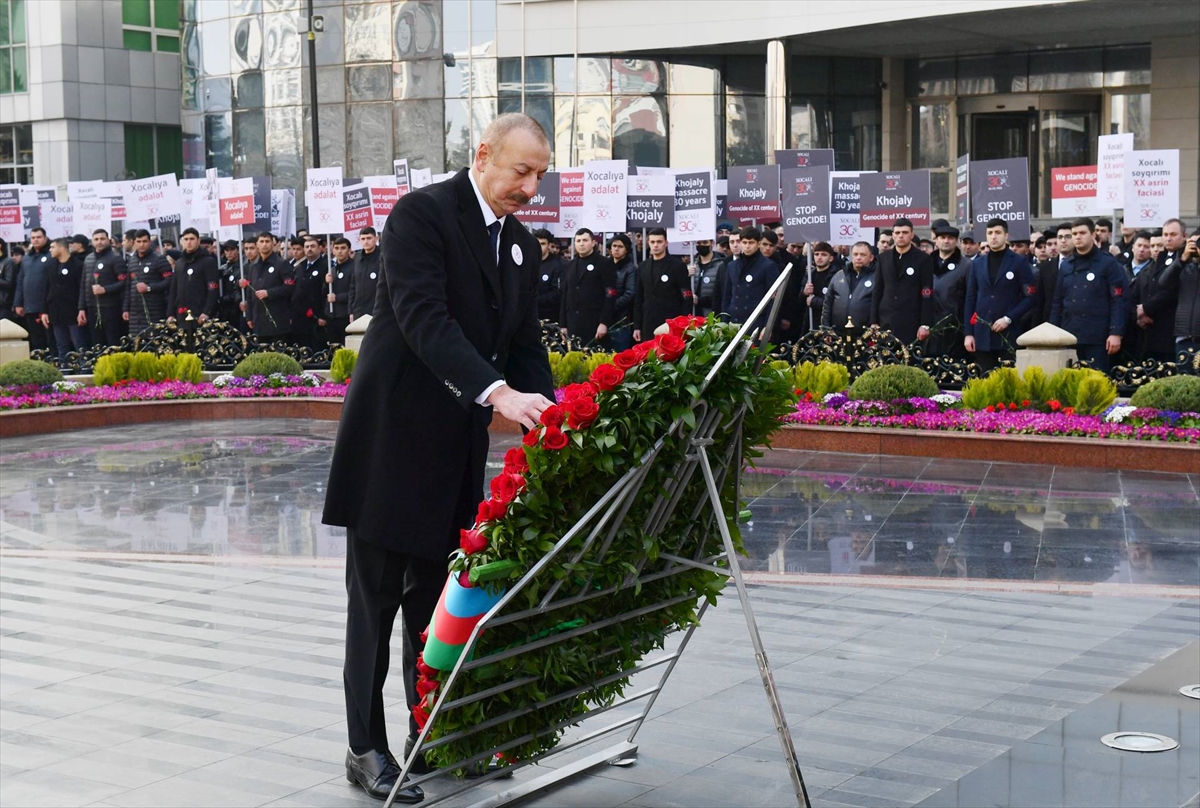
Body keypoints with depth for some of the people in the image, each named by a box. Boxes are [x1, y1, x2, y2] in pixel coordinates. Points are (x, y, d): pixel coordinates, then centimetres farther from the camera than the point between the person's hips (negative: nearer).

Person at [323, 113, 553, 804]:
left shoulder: (522, 245, 12)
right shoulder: (422, 214, -12)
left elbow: (525, 344, 11)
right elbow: (423, 318, -24)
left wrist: (551, 412, -7)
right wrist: (497, 392, -34)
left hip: (460, 444, 7)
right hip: (395, 434, -7)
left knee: (437, 590, 12)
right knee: (378, 593, 0)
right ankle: (367, 748, 8)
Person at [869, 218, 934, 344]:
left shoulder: (923, 259, 1)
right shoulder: (883, 258, 11)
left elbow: (927, 295, -3)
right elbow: (877, 291, 12)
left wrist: (925, 324, -10)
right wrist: (874, 321, 6)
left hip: (912, 323, -3)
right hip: (886, 322, 3)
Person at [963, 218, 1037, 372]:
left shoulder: (1020, 262, 2)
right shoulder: (977, 263, 13)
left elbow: (1031, 297, -3)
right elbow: (970, 300, 12)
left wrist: (1008, 319, -12)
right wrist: (968, 333, 5)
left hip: (1009, 334, -3)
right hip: (982, 336, 3)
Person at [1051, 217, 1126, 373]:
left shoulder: (1108, 264, 0)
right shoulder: (1066, 266, 15)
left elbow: (1118, 301, -6)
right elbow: (1058, 302, 16)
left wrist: (1116, 333, -14)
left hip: (1097, 337, -4)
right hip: (1069, 336, 4)